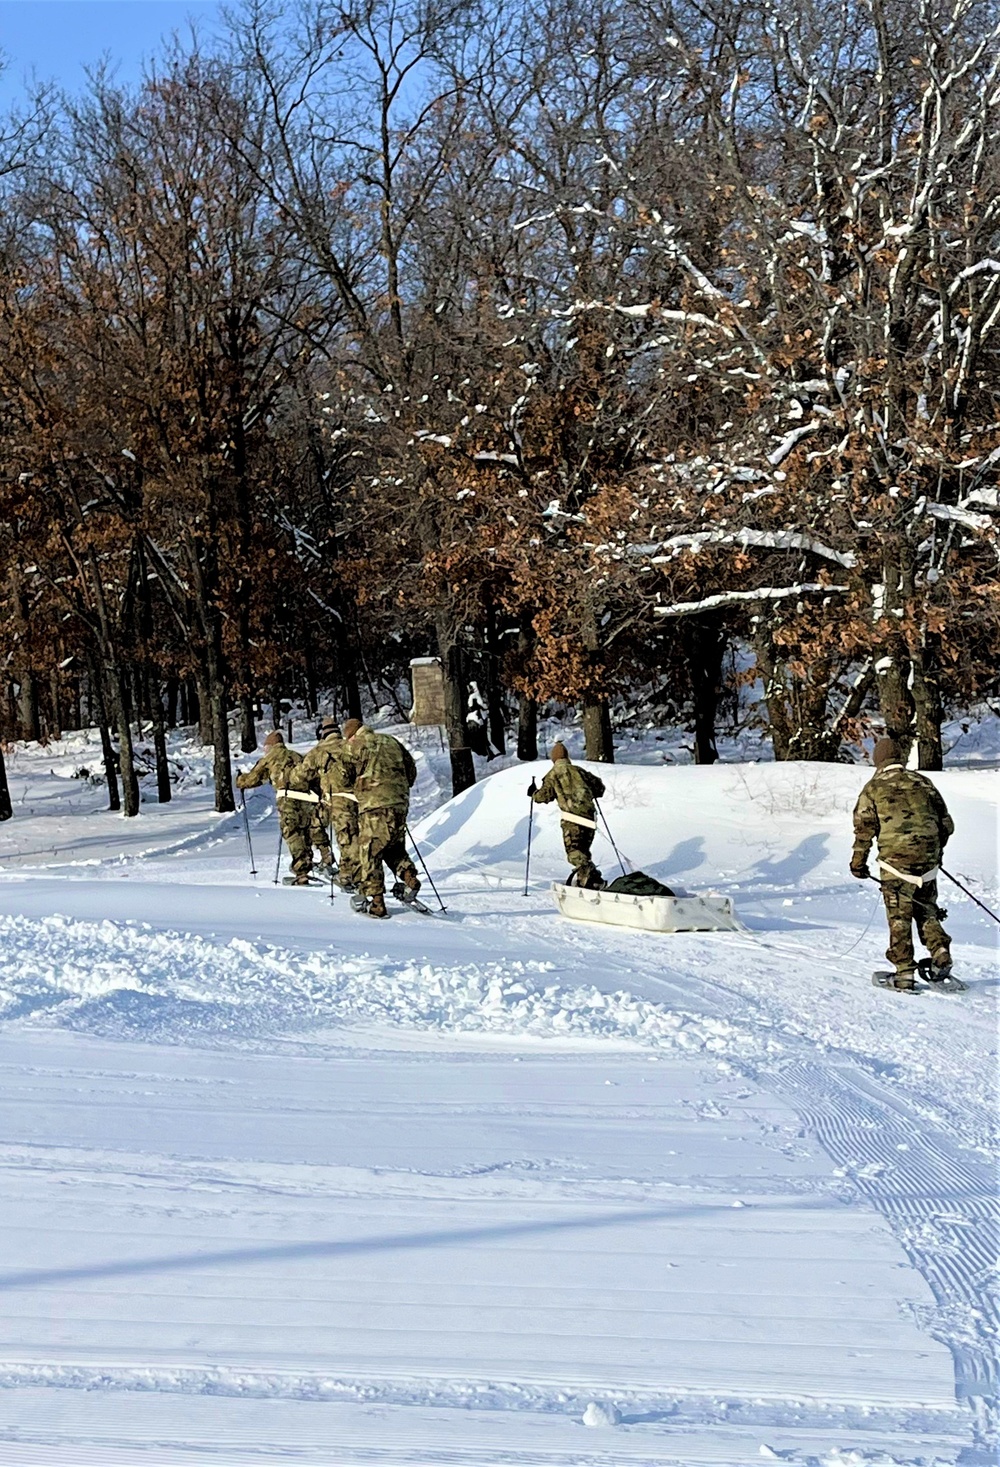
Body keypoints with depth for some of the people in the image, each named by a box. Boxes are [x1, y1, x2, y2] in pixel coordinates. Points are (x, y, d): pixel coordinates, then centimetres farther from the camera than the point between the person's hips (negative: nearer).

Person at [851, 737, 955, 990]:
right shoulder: (922, 782, 10)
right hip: (927, 859, 3)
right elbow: (946, 823, 14)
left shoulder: (873, 788, 1)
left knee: (899, 916, 3)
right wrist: (937, 850, 29)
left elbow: (864, 828, -3)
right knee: (926, 910, 19)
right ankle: (941, 954, 6)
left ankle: (904, 971, 3)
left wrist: (858, 862, 7)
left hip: (895, 859, -3)